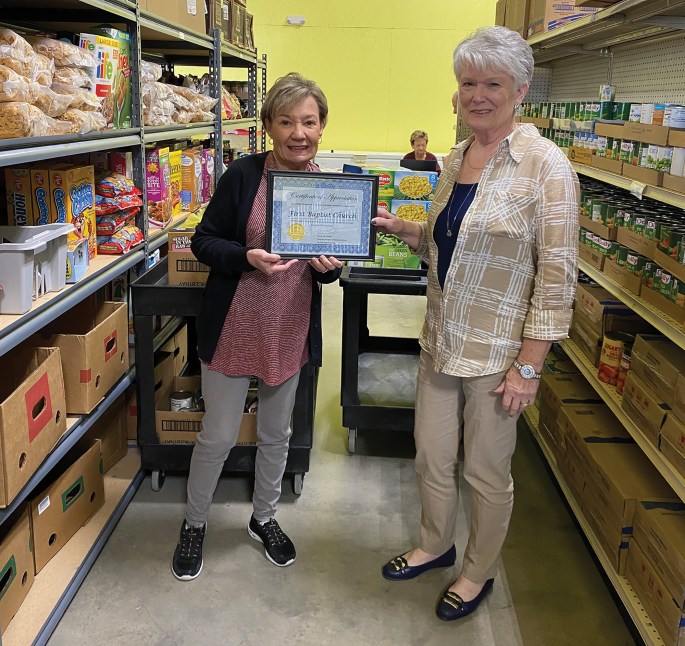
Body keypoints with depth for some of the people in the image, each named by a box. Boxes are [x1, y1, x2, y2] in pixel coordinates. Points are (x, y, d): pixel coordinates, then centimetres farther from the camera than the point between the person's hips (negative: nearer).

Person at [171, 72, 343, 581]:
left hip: (291, 329, 4)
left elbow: (330, 263, 9)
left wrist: (330, 266, -15)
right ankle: (195, 523, 33)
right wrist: (248, 257, -25)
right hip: (234, 325, -3)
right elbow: (203, 241, -8)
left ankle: (264, 518, 42)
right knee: (219, 435, 7)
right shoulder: (244, 174, -12)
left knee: (276, 433, 18)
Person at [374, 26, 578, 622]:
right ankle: (436, 546, 44)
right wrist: (403, 229, 0)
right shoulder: (456, 159, 7)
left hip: (497, 350, -6)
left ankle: (479, 572, 36)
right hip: (441, 341, 6)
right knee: (431, 457, 18)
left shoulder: (545, 165, -15)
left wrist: (529, 364, -17)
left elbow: (557, 274, -16)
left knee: (487, 473, 11)